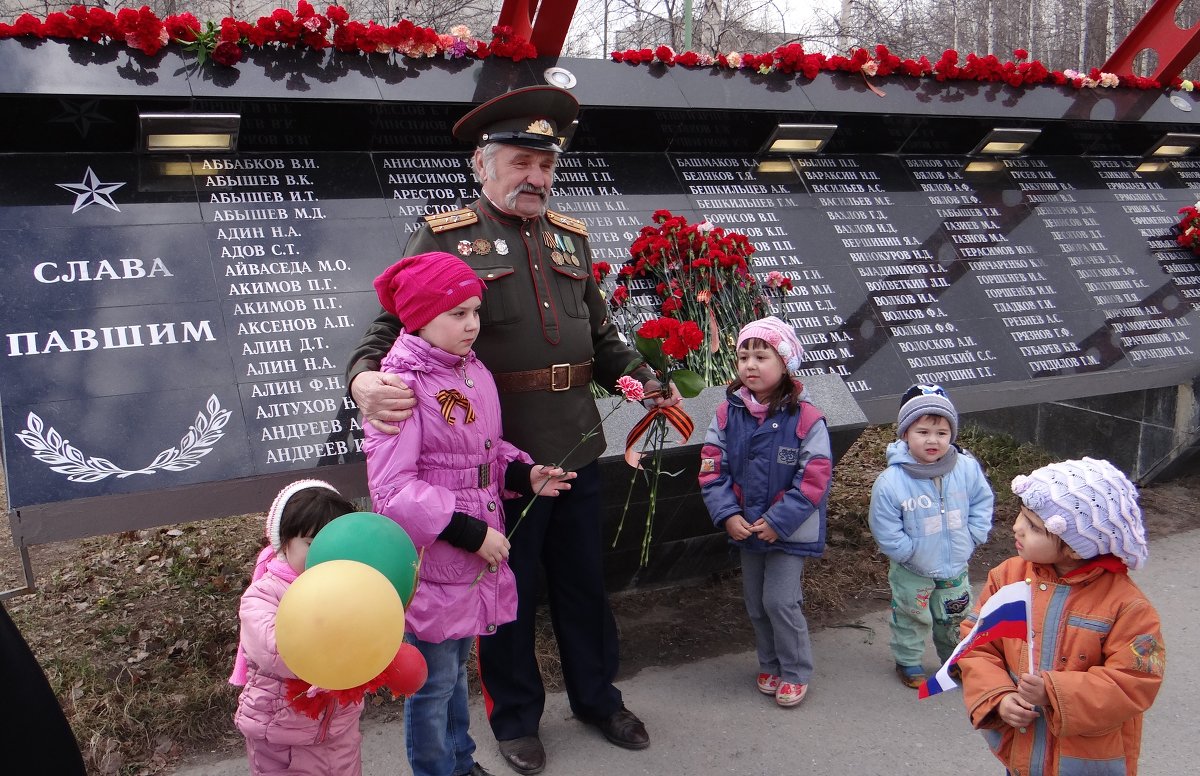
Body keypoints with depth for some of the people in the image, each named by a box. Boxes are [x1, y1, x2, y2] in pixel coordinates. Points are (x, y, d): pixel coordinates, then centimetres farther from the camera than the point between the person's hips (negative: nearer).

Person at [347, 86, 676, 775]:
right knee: (507, 589, 11)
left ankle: (598, 697, 40)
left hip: (577, 446, 5)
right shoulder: (444, 238, -4)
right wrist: (366, 380, -29)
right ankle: (516, 717, 33)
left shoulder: (571, 236, 12)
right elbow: (394, 327, -9)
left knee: (585, 581, 19)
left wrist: (648, 383, 8)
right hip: (499, 452, -5)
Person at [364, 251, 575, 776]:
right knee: (433, 681, 8)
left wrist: (525, 474, 0)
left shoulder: (471, 370, 5)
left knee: (457, 666, 24)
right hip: (431, 560, -8)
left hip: (476, 553, 8)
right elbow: (391, 490, -23)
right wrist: (470, 532, -22)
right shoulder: (403, 386, -19)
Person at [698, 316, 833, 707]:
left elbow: (814, 479, -16)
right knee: (755, 602, 16)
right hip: (745, 526, 5)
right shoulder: (727, 413, -4)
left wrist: (778, 522, -19)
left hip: (790, 530, -5)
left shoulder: (806, 418, -16)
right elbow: (712, 467, -3)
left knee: (781, 601, -3)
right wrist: (728, 515, -14)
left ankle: (795, 672, 18)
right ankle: (769, 665, 36)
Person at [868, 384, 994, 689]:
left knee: (955, 618, 24)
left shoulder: (967, 469, -14)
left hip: (955, 566, 3)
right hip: (912, 572, -3)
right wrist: (913, 553, -16)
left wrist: (972, 537, -4)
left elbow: (982, 501, 3)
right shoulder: (891, 481, -25)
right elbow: (886, 531, -18)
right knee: (912, 617, 17)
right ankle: (908, 661, 40)